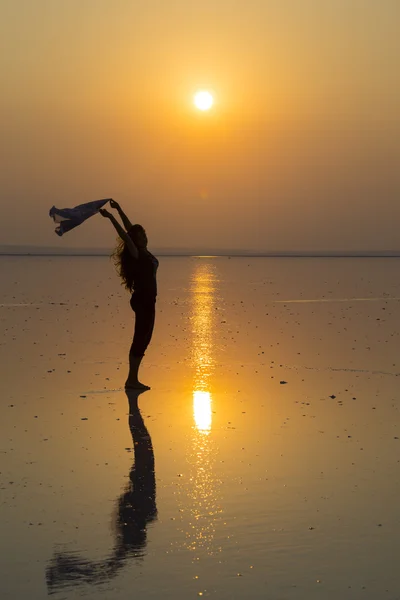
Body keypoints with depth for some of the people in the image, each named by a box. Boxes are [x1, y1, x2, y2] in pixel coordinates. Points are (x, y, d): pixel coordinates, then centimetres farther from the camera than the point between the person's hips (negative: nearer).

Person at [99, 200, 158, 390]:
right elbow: (126, 234, -24)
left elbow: (130, 228, 17)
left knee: (143, 340, 11)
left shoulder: (143, 253, 10)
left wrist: (119, 210, 20)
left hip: (146, 301, 10)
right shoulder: (136, 254, -13)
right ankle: (131, 380, -4)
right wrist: (111, 217, -27)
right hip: (143, 301, -10)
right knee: (141, 339, -7)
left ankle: (133, 379, 15)